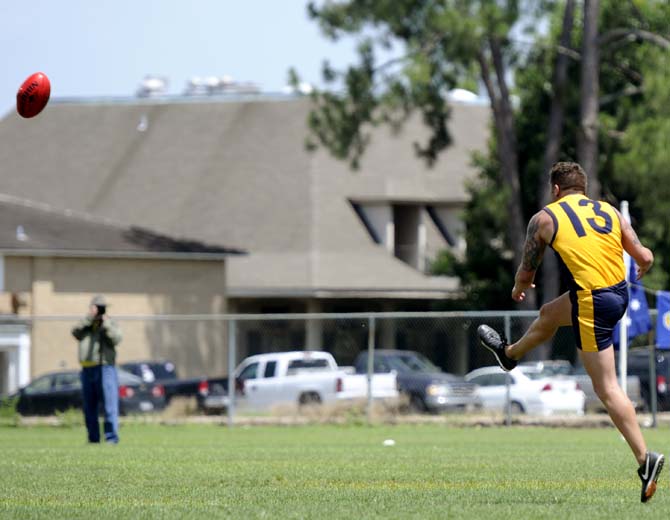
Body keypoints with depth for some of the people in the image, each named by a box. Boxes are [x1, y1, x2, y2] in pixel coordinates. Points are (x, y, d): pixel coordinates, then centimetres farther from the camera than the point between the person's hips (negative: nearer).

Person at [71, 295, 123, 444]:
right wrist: (90, 317, -17)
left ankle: (112, 437, -11)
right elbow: (76, 332, -7)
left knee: (110, 406, -10)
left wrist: (106, 324, -23)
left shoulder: (110, 324, 5)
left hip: (105, 369, -4)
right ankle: (93, 438, 12)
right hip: (87, 370, 4)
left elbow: (116, 339, -12)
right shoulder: (85, 325, 14)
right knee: (89, 408, 7)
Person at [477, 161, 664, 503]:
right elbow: (645, 258, 8)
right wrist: (642, 269, 33)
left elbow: (526, 274, 9)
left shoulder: (544, 218, 0)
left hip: (592, 302, -7)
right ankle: (509, 354, 61)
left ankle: (645, 458, -8)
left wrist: (518, 290, 33)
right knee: (549, 314, 33)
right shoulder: (609, 211, 10)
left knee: (607, 388, -2)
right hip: (620, 293, 7)